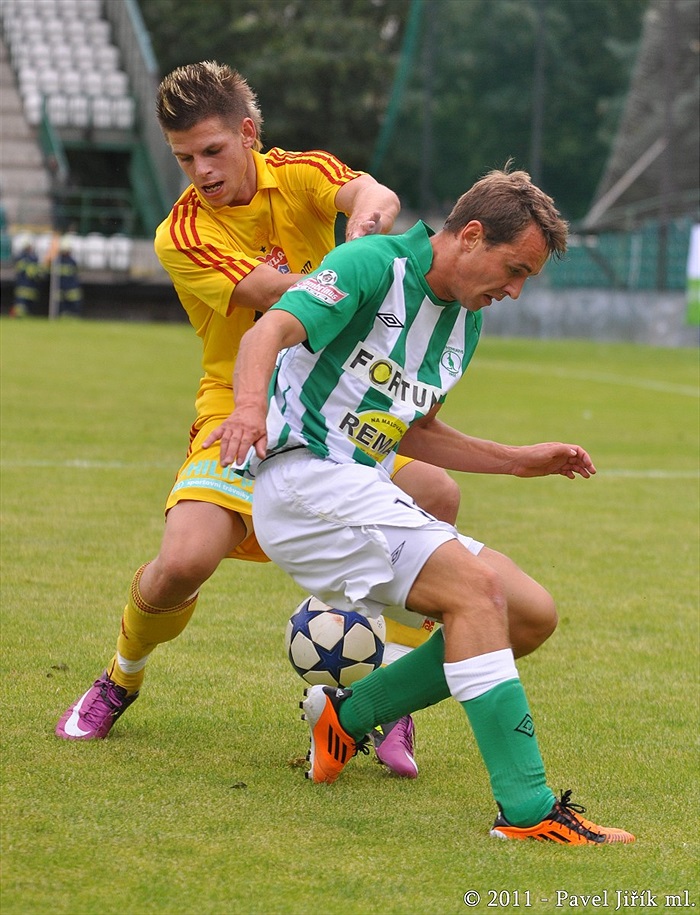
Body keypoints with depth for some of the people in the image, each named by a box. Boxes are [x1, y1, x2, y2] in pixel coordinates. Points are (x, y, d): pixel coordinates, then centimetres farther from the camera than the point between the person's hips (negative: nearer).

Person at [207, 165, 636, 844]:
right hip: (304, 477, -9)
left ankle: (346, 713, 13)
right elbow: (270, 332, -27)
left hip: (360, 492, 9)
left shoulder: (466, 322, 15)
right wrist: (251, 405, -47)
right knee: (478, 591, -24)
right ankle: (527, 810, -26)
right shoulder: (374, 266, -11)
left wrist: (519, 459, 19)